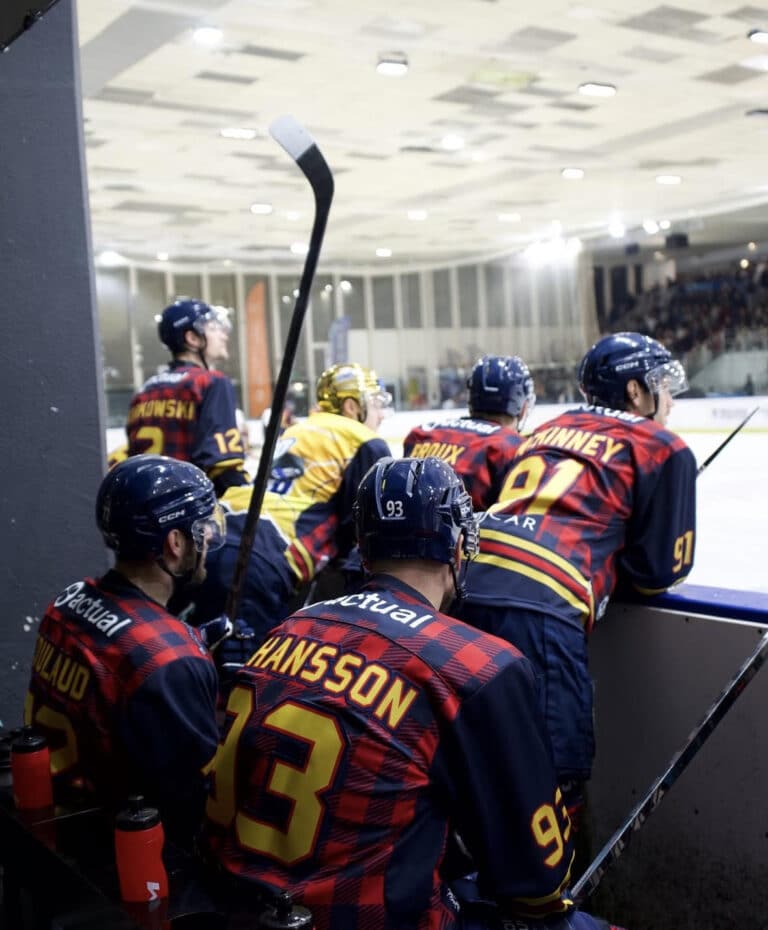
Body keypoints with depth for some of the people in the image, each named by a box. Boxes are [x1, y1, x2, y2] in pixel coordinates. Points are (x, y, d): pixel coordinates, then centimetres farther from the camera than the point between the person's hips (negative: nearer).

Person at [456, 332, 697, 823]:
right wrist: (609, 563, 28)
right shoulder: (664, 450, 10)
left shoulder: (550, 430, 27)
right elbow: (660, 569, 10)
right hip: (539, 607, -7)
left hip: (469, 581, 7)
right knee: (559, 771, 2)